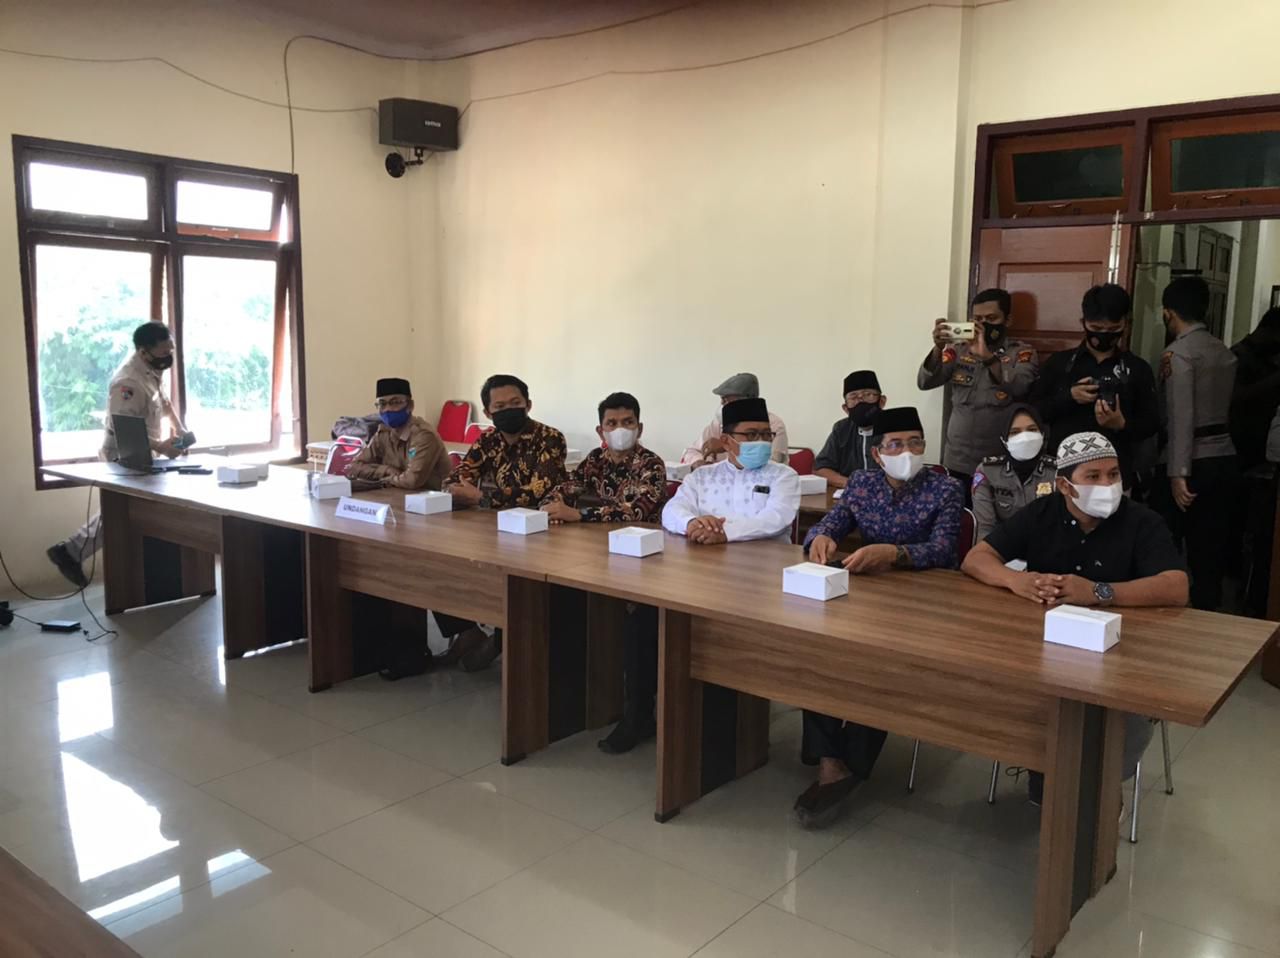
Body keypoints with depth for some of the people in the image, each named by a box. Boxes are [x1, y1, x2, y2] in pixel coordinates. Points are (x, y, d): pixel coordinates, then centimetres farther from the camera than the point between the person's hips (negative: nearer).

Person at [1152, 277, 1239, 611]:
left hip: (1193, 462, -7)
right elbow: (1219, 406, 12)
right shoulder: (1225, 353, 13)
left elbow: (1181, 416, -17)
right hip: (1224, 458, 7)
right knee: (1210, 552, 10)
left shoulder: (1179, 352, -10)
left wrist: (1178, 472, -19)